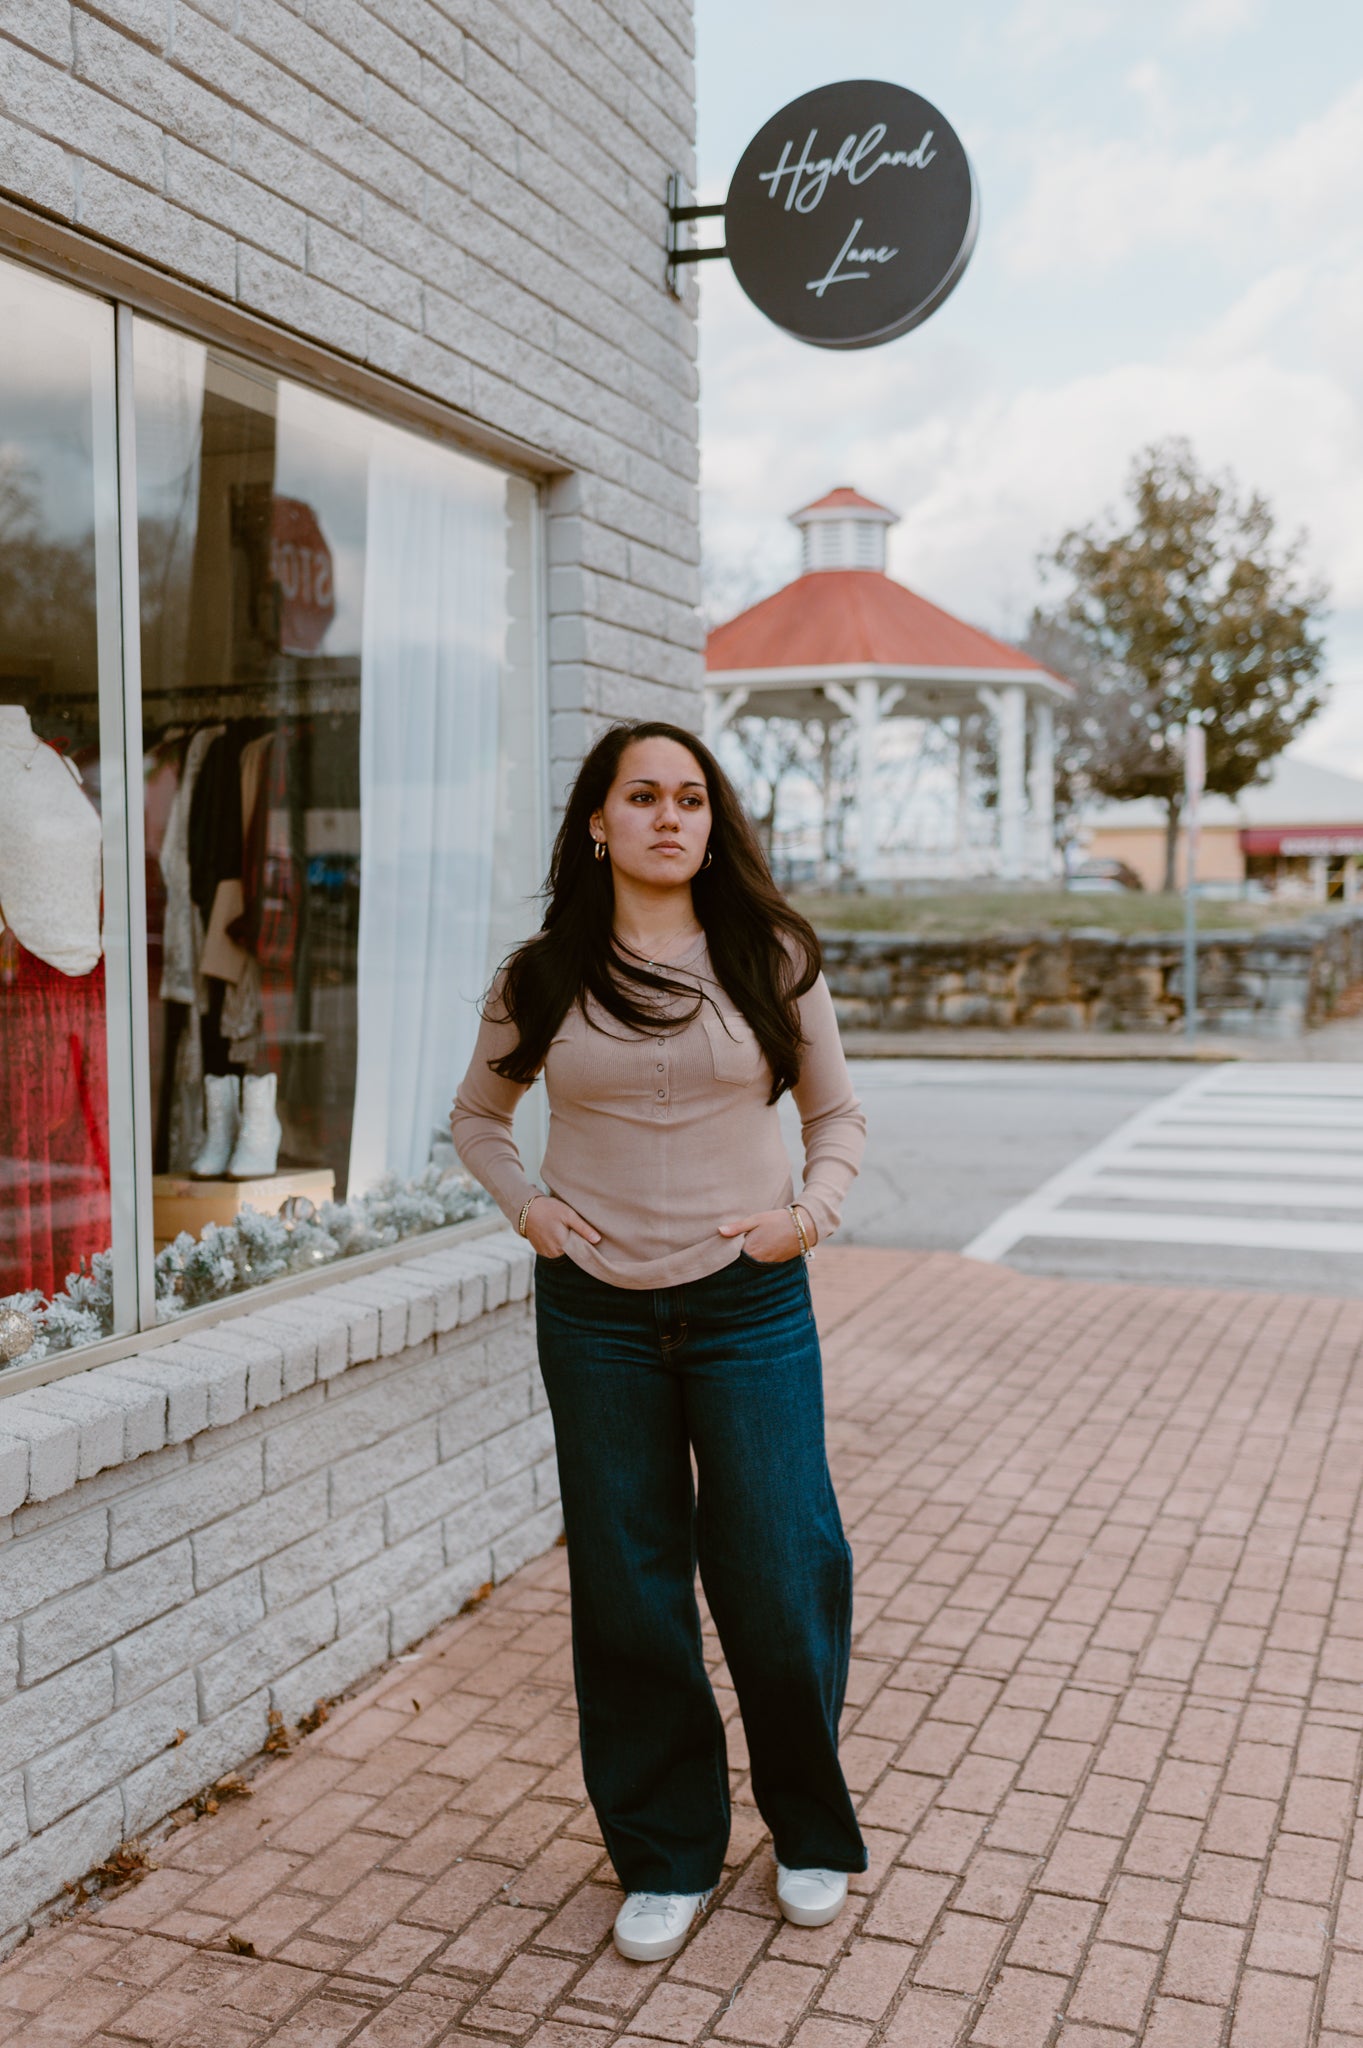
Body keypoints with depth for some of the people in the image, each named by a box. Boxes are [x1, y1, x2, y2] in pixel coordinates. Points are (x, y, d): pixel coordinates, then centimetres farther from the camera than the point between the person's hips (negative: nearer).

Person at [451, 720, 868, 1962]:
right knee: (628, 1593, 9)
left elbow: (838, 1114, 11)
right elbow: (476, 1116, 17)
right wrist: (525, 1205, -1)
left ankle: (809, 1831, 31)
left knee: (778, 1580, 3)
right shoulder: (544, 980, 2)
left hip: (751, 1304, -1)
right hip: (596, 1313, 1)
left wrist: (813, 1210, -6)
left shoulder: (771, 959, 1)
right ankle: (666, 1858, 28)